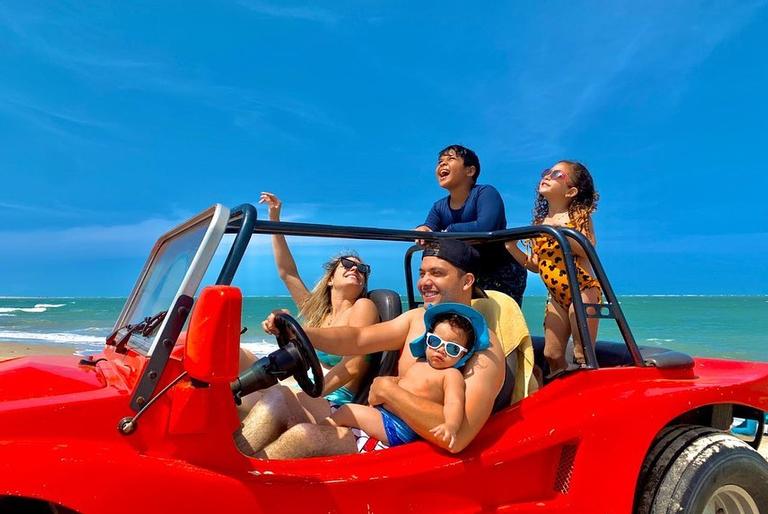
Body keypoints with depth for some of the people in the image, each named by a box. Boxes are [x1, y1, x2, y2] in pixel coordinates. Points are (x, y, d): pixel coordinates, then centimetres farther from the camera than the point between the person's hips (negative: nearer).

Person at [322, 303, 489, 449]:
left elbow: (454, 403, -26)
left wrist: (451, 425, -45)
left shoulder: (452, 375, -11)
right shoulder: (418, 364, 14)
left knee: (345, 412, -11)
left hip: (401, 427, -8)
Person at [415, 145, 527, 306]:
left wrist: (448, 231, -22)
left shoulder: (486, 193, -17)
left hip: (502, 275, -6)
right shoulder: (439, 207, 6)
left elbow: (485, 227, -34)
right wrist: (423, 230, -35)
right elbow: (429, 227, -10)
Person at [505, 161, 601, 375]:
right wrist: (513, 248, 2)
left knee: (582, 354, -6)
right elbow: (536, 265, 14)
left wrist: (559, 230, -27)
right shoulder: (540, 222, 12)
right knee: (552, 355, 7)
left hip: (582, 291, -6)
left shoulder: (579, 215, -4)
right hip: (556, 297, 6)